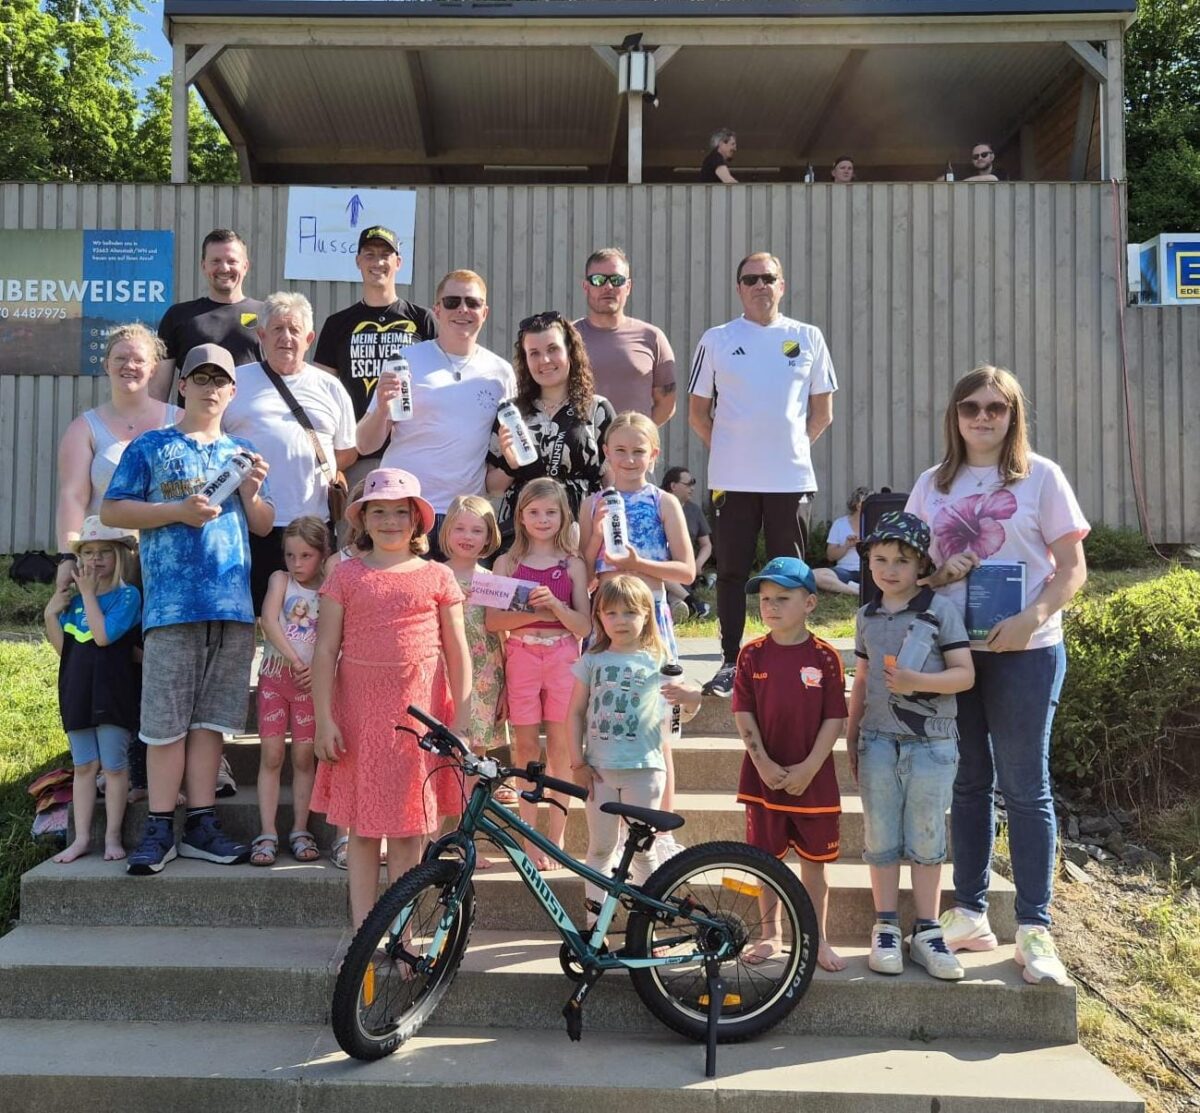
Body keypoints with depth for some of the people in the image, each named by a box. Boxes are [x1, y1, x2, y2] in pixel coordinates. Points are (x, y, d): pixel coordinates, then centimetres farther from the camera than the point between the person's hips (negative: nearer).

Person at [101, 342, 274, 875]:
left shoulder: (242, 452, 18)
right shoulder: (151, 446, 7)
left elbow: (264, 527, 20)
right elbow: (110, 511, 1)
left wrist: (252, 493, -1)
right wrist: (178, 511, -11)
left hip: (233, 605, 3)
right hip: (172, 604, -3)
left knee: (210, 719, 7)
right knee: (167, 722, -2)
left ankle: (201, 825, 13)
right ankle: (159, 830, 7)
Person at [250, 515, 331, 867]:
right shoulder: (280, 579, 2)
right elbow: (269, 622, -11)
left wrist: (317, 668, -17)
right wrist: (294, 660, -17)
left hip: (310, 679, 0)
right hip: (275, 675, 0)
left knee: (304, 757, 3)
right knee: (271, 755, -1)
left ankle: (300, 831, 11)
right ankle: (267, 834, 2)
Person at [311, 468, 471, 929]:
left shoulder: (437, 577, 6)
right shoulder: (346, 575, 4)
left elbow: (457, 651, 7)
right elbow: (325, 650, 2)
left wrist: (461, 718, 2)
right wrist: (324, 719, -4)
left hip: (418, 711, 0)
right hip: (359, 711, 0)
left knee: (409, 829, 6)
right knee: (362, 826, 6)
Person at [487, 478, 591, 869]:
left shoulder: (572, 565, 5)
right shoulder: (508, 563, 6)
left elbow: (584, 626, -1)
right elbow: (493, 620, -3)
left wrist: (555, 605, -18)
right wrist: (533, 612, -19)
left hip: (563, 657, 0)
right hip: (521, 655, 1)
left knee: (560, 746, 1)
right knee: (526, 745, 3)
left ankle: (556, 838, 11)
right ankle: (529, 837, 12)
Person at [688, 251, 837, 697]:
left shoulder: (808, 338, 7)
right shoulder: (716, 340, 5)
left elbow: (822, 412, 12)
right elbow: (698, 411, 10)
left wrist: (793, 445, 4)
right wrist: (725, 449, 3)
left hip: (792, 477, 1)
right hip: (732, 479, 0)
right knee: (731, 573, 4)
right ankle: (730, 662, 13)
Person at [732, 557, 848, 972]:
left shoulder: (825, 657, -6)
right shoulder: (752, 654, -2)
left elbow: (835, 718, -6)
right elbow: (743, 713, -3)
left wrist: (808, 768, -12)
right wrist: (764, 764, -11)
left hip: (812, 777, -1)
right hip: (764, 775, 1)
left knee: (814, 860, 10)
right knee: (767, 857, 11)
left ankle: (818, 938, 23)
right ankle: (770, 933, 27)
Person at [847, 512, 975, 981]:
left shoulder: (940, 609, -4)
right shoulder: (867, 616, 9)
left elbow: (965, 674, -7)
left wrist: (917, 681, -23)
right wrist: (850, 739, 16)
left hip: (930, 743, -3)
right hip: (878, 742, 3)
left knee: (926, 842, 5)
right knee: (881, 841, 7)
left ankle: (926, 933, 18)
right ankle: (886, 929, 18)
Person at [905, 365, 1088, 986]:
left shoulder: (1040, 476, -1)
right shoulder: (932, 484, 9)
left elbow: (1072, 567, -3)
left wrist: (1030, 620, -19)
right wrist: (938, 573, -8)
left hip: (1024, 652, -3)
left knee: (1024, 788, 2)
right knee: (968, 784, 11)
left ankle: (1034, 931, 11)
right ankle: (969, 916, 22)